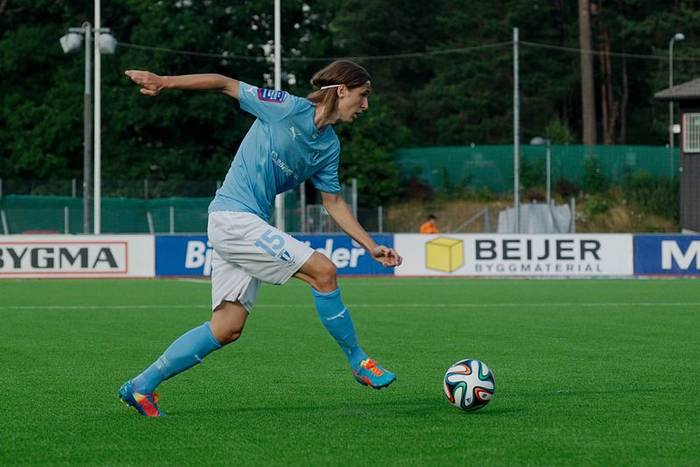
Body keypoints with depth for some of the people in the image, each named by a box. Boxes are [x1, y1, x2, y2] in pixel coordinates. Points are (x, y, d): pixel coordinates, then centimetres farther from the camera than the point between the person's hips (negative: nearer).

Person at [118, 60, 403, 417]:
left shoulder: (329, 146, 12)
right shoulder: (289, 108, -10)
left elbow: (333, 202, 20)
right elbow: (227, 84, -5)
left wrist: (372, 247, 17)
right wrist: (165, 82, -9)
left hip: (249, 223, 9)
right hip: (232, 216, -9)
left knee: (228, 328, 4)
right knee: (322, 271, -14)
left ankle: (141, 387, 10)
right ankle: (358, 362, 0)